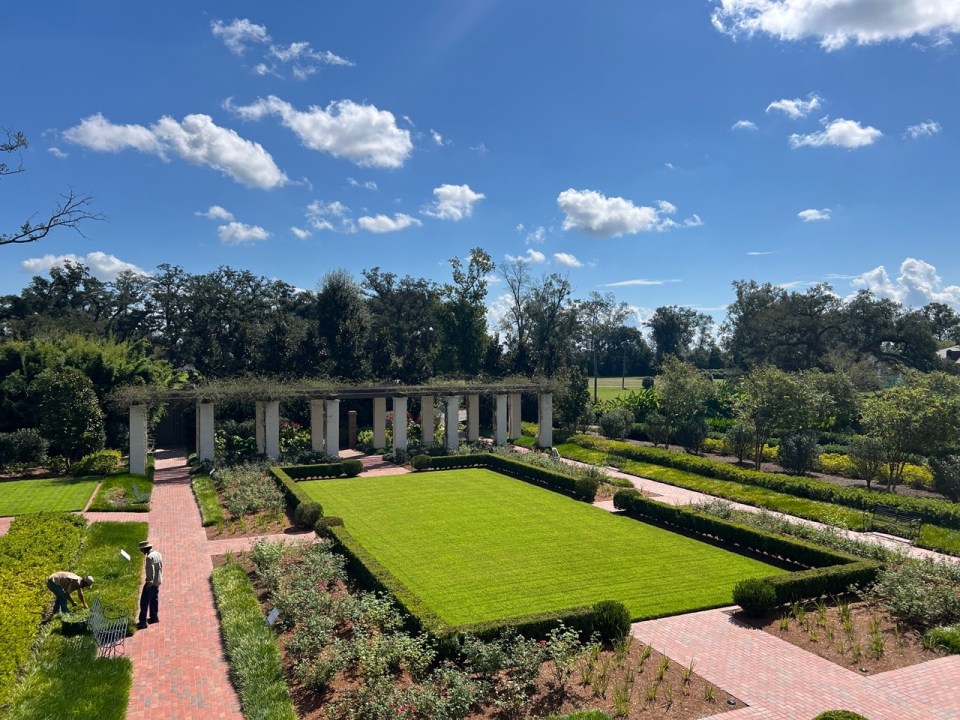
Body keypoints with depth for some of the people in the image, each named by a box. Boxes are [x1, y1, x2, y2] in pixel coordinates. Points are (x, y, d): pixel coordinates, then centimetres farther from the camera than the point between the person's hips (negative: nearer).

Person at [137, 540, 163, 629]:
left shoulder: (149, 557, -22)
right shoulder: (158, 554, 5)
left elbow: (150, 571, -24)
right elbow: (160, 567, 12)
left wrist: (149, 583, -20)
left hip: (151, 582, -9)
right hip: (158, 581, 9)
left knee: (144, 601, -1)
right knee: (154, 599, 21)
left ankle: (143, 621, 1)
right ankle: (154, 617, 32)